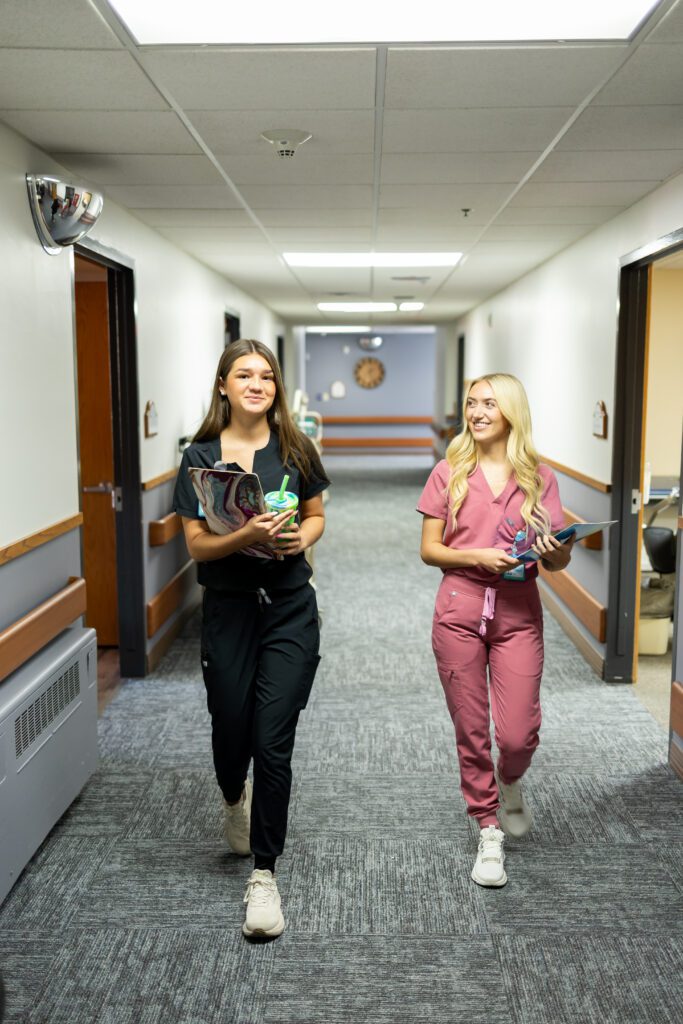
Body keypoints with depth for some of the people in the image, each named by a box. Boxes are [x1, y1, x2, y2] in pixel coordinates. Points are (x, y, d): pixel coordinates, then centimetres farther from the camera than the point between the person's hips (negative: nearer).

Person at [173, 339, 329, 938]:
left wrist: (302, 537, -9)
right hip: (229, 611, 0)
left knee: (274, 744, -3)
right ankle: (235, 798, 49)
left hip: (290, 609, 0)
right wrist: (249, 535, -23)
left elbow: (316, 516, 14)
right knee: (231, 734, 12)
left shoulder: (295, 450, 2)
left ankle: (264, 873, 11)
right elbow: (197, 545, -5)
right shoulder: (202, 456, -2)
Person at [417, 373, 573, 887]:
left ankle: (509, 781, 33)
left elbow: (557, 563, 5)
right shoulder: (449, 473, 2)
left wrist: (557, 550, -18)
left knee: (519, 735, -3)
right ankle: (489, 832, 26)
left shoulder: (539, 477, 3)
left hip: (518, 616, 0)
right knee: (471, 732, 7)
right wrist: (479, 557, -16)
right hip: (460, 611, 0)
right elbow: (429, 549, 0)